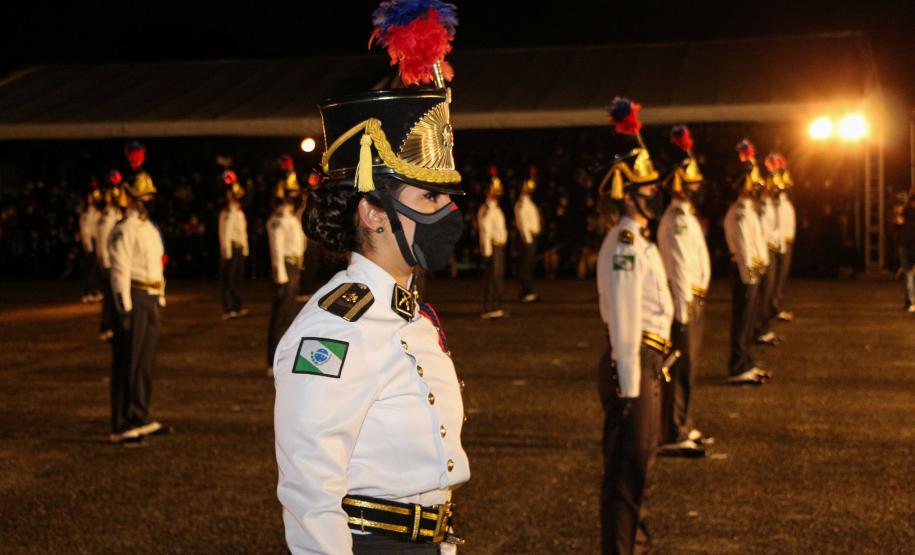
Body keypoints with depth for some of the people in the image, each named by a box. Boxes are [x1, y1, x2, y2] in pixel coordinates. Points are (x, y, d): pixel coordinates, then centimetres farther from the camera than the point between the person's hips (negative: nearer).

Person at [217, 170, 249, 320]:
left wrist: (245, 248, 19)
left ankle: (234, 308, 18)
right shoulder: (227, 213, -10)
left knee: (237, 279, 12)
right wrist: (226, 252, -17)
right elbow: (225, 233, -14)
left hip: (240, 250, 9)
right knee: (229, 281, -5)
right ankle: (228, 309, -3)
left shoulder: (240, 213, 17)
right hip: (231, 249, -9)